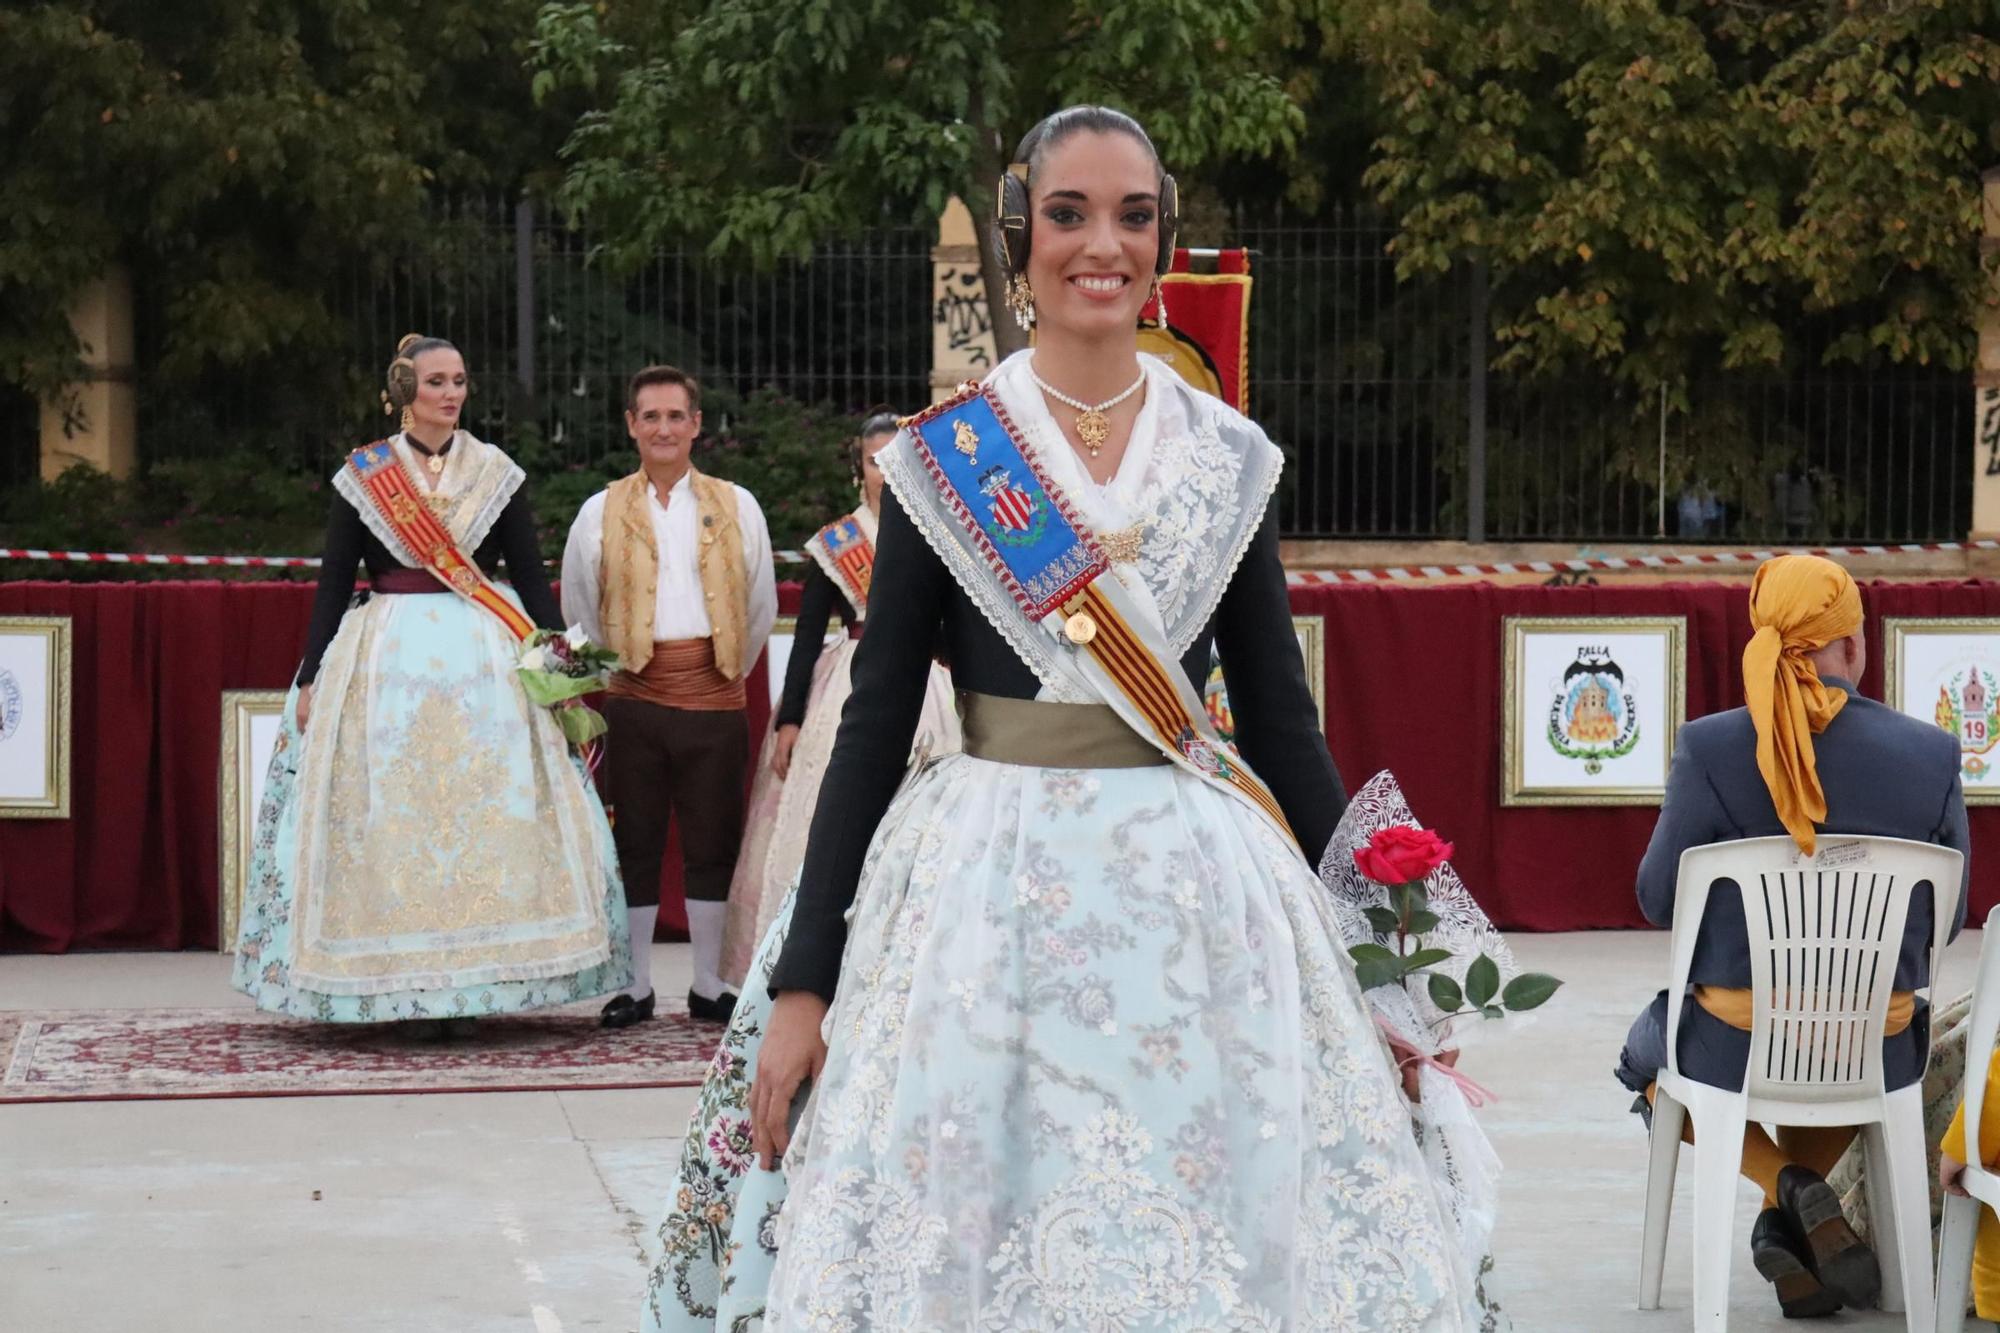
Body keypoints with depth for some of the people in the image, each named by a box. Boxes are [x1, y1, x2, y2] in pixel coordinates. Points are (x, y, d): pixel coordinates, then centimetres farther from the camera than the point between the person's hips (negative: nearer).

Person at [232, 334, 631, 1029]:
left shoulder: (496, 473, 9)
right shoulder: (363, 476, 6)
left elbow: (531, 578, 10)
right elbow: (333, 581, 6)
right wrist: (312, 678, 1)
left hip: (484, 659, 1)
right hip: (384, 658, -1)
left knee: (485, 815, -5)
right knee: (388, 814, -5)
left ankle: (469, 985, 1)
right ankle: (402, 985, 0)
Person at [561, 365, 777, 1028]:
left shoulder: (735, 506, 8)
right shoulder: (602, 511, 8)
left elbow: (761, 607, 14)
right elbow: (579, 611, 14)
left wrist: (728, 671, 12)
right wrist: (607, 675, 11)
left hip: (715, 696, 0)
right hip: (634, 696, 0)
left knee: (712, 842, 5)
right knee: (636, 843, 3)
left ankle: (709, 986, 14)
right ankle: (636, 986, 12)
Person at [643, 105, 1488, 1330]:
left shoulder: (1231, 458, 6)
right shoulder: (944, 457, 1)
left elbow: (1281, 711, 10)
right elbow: (875, 720, 2)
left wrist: (1366, 948, 8)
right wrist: (804, 982, -1)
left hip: (1200, 897, 2)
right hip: (987, 896, -2)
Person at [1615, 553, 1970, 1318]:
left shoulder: (1710, 748, -16)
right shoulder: (1931, 754, -9)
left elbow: (1659, 900, -7)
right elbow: (1946, 915, 1)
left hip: (1737, 1044, -2)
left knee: (1646, 1060, 33)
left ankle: (1788, 1184, 8)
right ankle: (1788, 1220, 20)